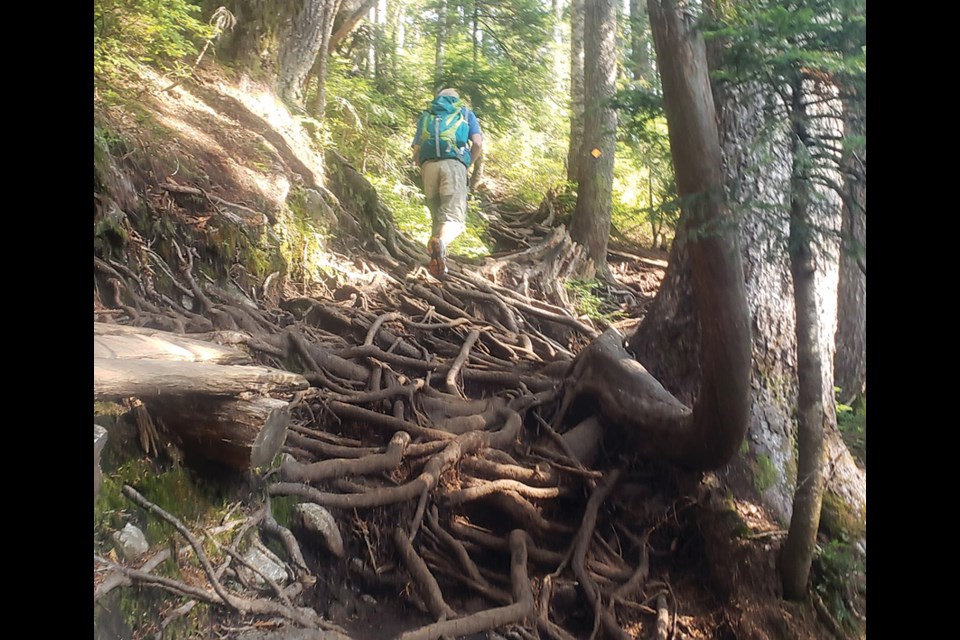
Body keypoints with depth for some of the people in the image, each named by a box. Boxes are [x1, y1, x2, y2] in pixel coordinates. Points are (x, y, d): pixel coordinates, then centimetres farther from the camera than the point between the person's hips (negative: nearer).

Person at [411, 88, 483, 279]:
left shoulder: (426, 116, 30)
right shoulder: (465, 113, 24)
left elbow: (416, 152, 19)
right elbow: (477, 143, 7)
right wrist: (467, 164, 20)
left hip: (428, 165, 3)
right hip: (454, 163, -3)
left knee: (437, 217, 14)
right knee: (454, 218, -10)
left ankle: (437, 262, 0)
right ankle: (440, 242, -42)